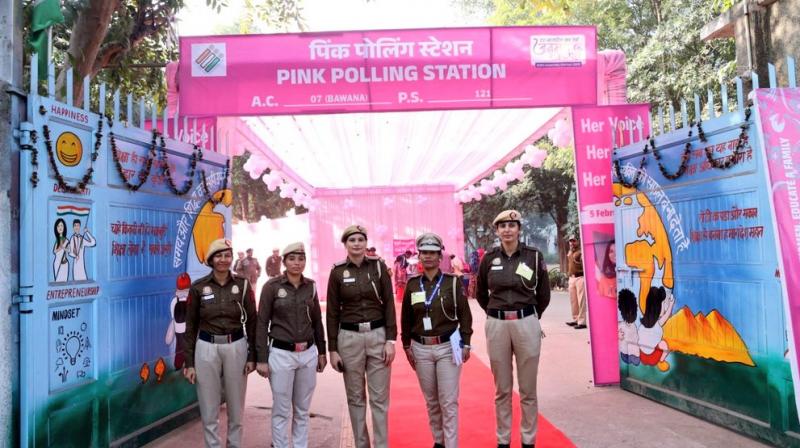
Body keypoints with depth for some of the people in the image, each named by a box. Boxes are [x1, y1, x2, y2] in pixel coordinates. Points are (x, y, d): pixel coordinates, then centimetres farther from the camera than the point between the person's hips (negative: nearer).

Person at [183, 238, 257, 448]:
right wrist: (189, 362, -1)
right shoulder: (198, 287, -3)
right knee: (209, 408, 6)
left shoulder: (243, 285, -1)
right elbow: (191, 326, 1)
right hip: (206, 349, 0)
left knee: (236, 406, 11)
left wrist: (252, 356, -2)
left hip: (236, 348, 1)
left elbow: (251, 322, 2)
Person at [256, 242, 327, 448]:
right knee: (281, 411, 5)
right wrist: (261, 359, -9)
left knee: (302, 410, 13)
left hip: (308, 354, 4)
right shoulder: (272, 286, -7)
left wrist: (322, 351, 12)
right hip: (281, 354, -4)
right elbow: (262, 323, -6)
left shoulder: (310, 286, 4)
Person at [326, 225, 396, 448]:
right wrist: (332, 349, 0)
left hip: (378, 336, 0)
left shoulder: (379, 266, 0)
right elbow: (332, 312, 2)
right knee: (356, 397, 10)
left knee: (379, 398, 4)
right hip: (349, 338, 0)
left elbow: (389, 304, 0)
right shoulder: (337, 271, 0)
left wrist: (390, 339, -6)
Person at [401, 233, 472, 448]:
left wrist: (465, 343, -5)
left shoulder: (453, 282, -2)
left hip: (448, 347, -3)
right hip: (421, 349, 3)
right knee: (431, 400, 14)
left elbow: (464, 314, -1)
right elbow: (406, 317, 9)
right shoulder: (412, 284, 4)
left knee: (449, 402, -2)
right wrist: (406, 345, 9)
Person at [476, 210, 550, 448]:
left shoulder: (534, 256, -1)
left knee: (528, 389, 7)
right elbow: (481, 294, 15)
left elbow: (544, 294, 7)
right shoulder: (489, 258, 2)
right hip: (496, 325, 1)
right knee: (502, 390, 10)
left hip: (527, 323, -1)